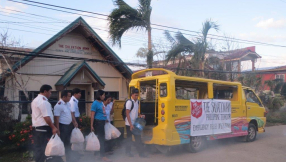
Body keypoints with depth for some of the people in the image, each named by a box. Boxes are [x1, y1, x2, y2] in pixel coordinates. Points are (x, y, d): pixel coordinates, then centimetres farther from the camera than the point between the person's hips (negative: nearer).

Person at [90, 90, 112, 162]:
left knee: (102, 138, 14)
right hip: (99, 122, -8)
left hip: (103, 122, 8)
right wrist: (91, 126, -15)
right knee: (101, 138, -2)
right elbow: (92, 115, -14)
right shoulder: (95, 103, -13)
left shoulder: (101, 102, 11)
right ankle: (103, 156, 7)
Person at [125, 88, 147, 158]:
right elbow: (127, 114, -17)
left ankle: (141, 153, 10)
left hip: (136, 123, 6)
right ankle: (128, 152, 21)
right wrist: (131, 125, -20)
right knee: (129, 138, 6)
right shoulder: (129, 102, -15)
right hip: (129, 124, -6)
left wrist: (140, 115, 0)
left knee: (138, 138, 6)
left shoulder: (137, 101, 8)